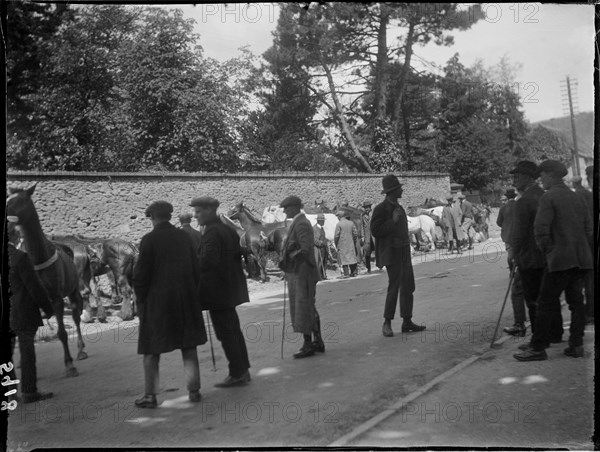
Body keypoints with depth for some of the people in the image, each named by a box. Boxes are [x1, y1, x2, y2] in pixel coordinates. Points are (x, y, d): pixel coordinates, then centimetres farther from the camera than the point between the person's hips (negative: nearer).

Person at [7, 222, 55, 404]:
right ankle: (29, 392, 10)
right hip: (22, 314, -6)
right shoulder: (20, 257, -18)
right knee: (27, 353, 3)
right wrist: (48, 309, -4)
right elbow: (35, 288, -15)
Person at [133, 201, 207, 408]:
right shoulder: (184, 237, 4)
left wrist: (141, 299, 1)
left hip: (157, 299, -4)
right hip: (186, 298, 4)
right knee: (188, 346, 12)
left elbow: (141, 274, -10)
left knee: (151, 349, 6)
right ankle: (194, 390, 15)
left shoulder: (149, 239, -10)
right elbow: (195, 268, 8)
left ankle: (150, 394, 8)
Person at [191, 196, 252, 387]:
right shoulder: (227, 229, 12)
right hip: (229, 288, 10)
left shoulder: (211, 232, -17)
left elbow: (208, 260, -25)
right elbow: (238, 254, 15)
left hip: (217, 290, -10)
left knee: (226, 332, -3)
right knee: (233, 330, 16)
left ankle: (237, 374, 2)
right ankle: (243, 370, 23)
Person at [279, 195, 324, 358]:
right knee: (309, 308, 15)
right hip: (297, 272, 10)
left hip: (301, 273, -10)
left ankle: (308, 345, 1)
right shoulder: (300, 222, 15)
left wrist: (287, 259, -17)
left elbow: (305, 249, -23)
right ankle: (317, 342, 22)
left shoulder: (301, 224, -16)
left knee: (304, 307, -5)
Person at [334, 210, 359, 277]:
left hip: (342, 244, -4)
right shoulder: (351, 223, 5)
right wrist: (353, 240, 17)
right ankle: (353, 272, 13)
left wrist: (336, 244, 2)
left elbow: (336, 235, -10)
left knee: (343, 258, -2)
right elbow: (355, 233, 4)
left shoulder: (339, 224, -8)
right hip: (351, 244, 4)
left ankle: (346, 273, -7)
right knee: (352, 256, 12)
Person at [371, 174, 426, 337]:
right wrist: (392, 221, -22)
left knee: (408, 287, 8)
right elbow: (375, 231, -18)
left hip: (404, 252, 9)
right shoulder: (381, 209, -12)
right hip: (392, 253, -9)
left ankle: (407, 322, 16)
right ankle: (387, 323, 2)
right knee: (394, 286, -8)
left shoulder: (399, 208, 14)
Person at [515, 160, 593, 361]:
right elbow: (589, 230, 15)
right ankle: (576, 344, 13)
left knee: (546, 303, -4)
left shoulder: (548, 197, -9)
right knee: (576, 301, 12)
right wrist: (583, 249, 19)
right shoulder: (577, 198, 13)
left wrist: (548, 250, -5)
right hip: (580, 259, 8)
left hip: (560, 259, -8)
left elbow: (541, 229, -18)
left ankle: (538, 348, -2)